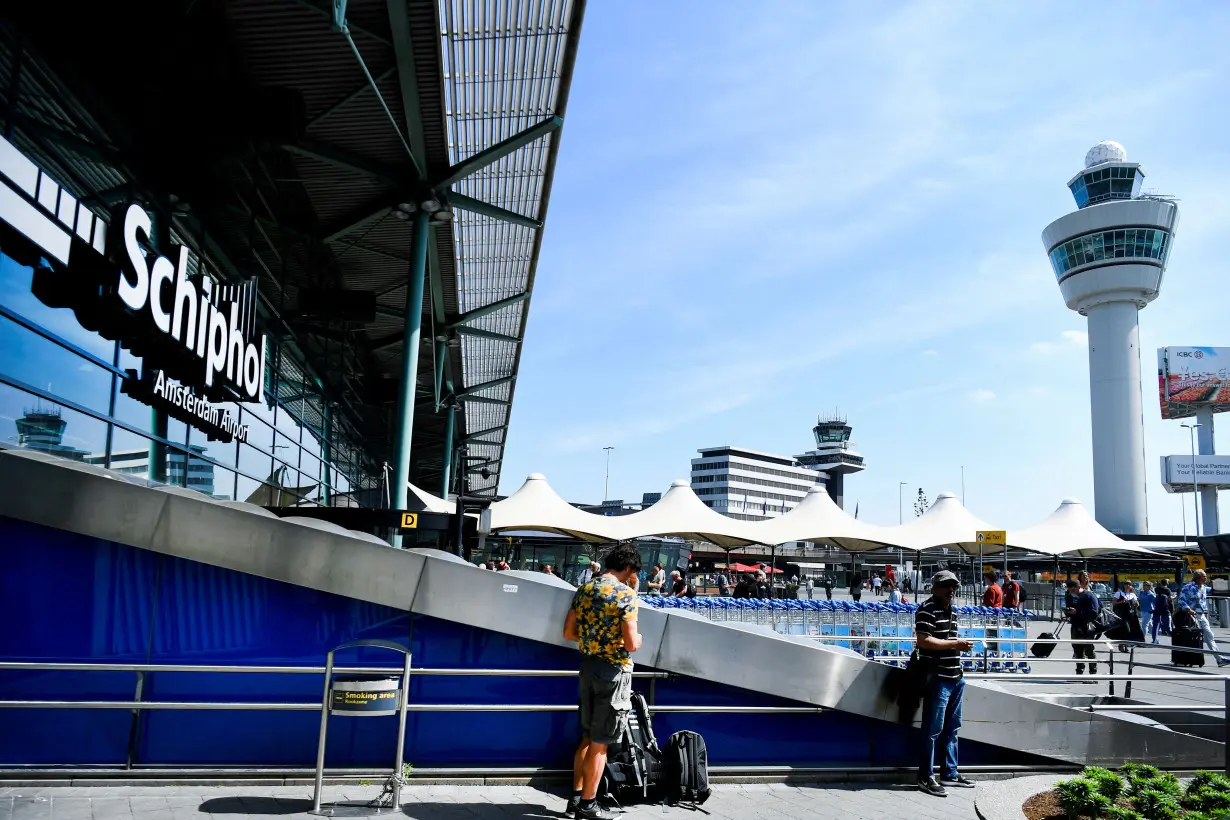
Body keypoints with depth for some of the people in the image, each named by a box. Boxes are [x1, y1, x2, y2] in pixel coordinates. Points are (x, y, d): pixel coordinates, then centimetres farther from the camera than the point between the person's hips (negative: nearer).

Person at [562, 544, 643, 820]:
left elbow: (568, 633, 10)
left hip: (588, 666, 7)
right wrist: (638, 638, 1)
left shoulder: (584, 590, 6)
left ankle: (575, 798, 24)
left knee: (588, 737, 19)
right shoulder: (625, 594, -16)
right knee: (600, 743, 4)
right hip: (614, 671, -7)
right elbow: (631, 645, -20)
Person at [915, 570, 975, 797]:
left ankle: (950, 773, 27)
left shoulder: (950, 610, 16)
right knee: (933, 729, -4)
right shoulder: (927, 610, -13)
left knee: (952, 728, 16)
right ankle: (926, 778, 4)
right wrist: (955, 644, -20)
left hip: (956, 677, 9)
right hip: (937, 678, -9)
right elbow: (923, 641, -21)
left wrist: (961, 645, 12)